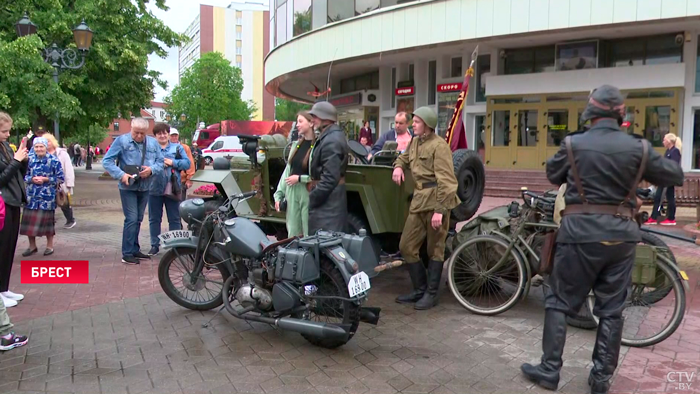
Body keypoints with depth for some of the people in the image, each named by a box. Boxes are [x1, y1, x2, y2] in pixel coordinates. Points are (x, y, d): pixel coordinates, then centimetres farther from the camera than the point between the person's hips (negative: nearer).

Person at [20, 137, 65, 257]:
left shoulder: (54, 160, -6)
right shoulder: (30, 160, 5)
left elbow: (61, 178, -5)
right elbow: (25, 175, 11)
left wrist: (45, 179, -14)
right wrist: (32, 179, -10)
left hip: (47, 196, -3)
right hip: (32, 196, 4)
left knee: (47, 220, 5)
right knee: (29, 220, 6)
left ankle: (50, 246, 20)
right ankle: (32, 246, 22)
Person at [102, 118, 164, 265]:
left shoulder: (153, 143, 3)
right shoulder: (121, 141, -9)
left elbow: (161, 162, 6)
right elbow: (107, 161, -9)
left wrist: (151, 169, -15)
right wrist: (121, 174, -22)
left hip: (145, 187, 5)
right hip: (128, 187, -5)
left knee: (138, 220, 14)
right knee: (131, 219, -10)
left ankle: (135, 250, 25)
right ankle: (127, 254, -3)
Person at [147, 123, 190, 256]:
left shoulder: (177, 148, 8)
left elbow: (187, 163, 0)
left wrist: (173, 163, -12)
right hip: (154, 189, 0)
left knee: (175, 219, 5)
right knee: (154, 219, 8)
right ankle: (154, 245, 19)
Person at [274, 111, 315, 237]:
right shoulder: (296, 144, 11)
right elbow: (288, 170, 14)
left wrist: (299, 178, -13)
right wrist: (279, 194, 11)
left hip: (308, 194, -7)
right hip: (292, 193, 7)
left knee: (309, 234, -1)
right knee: (293, 233, 13)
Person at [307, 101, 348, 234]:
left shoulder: (331, 141, -20)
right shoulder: (332, 135, 13)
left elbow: (330, 178, -25)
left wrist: (312, 199, -19)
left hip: (327, 200, -11)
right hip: (328, 197, 11)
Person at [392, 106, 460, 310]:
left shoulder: (439, 146, -11)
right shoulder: (415, 142, 14)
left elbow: (446, 181, -17)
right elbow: (404, 157, 36)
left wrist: (440, 210, -21)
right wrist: (398, 167, 12)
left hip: (435, 201, -8)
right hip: (419, 200, 8)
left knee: (435, 249, 4)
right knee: (406, 246, 8)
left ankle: (431, 294, 17)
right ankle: (420, 289, 23)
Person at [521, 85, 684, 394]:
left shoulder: (573, 144, -5)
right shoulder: (638, 148, -2)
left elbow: (553, 175, 11)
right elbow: (676, 176, 9)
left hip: (581, 233, -2)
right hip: (621, 235, 2)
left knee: (559, 302, 9)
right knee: (611, 309, 12)